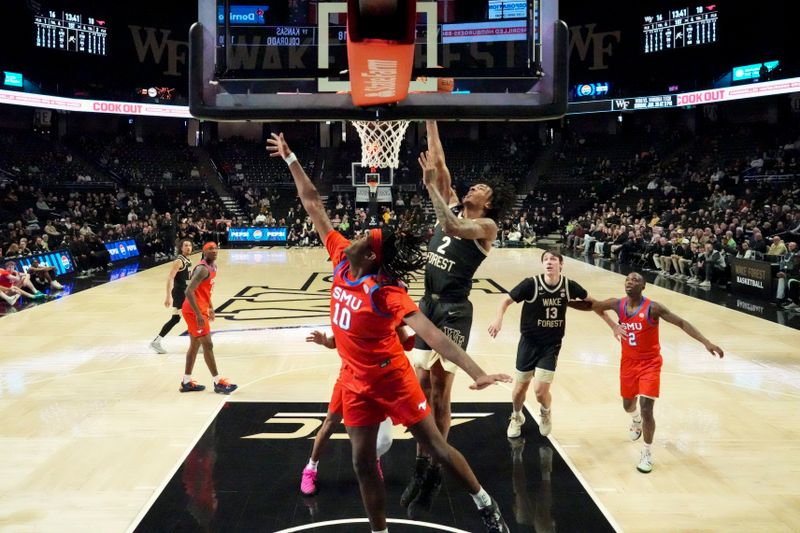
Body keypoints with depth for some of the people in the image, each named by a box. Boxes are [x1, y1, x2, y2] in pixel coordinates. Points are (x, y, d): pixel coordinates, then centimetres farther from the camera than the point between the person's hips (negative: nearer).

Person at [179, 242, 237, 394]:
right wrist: (198, 314, -28)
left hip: (200, 309, 10)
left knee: (195, 345, 15)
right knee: (208, 345, -5)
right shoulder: (203, 269, -21)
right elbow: (189, 291, -28)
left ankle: (186, 382, 23)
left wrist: (210, 307, 24)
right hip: (193, 311, -10)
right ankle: (218, 383, 1)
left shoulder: (213, 266, 10)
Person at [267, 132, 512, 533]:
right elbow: (313, 205, 0)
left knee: (435, 445, 6)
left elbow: (431, 334, -34)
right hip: (356, 379, 6)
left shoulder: (386, 293, -25)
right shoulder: (341, 260, -7)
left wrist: (476, 372, -43)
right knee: (362, 461, 8)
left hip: (391, 376, -6)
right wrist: (290, 159, 5)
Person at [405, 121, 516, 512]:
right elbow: (439, 162, 8)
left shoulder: (486, 225, -8)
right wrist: (431, 123, 3)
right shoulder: (451, 206, 11)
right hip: (427, 305, 6)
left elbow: (453, 228, -28)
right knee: (422, 388, 9)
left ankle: (435, 471, 13)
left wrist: (431, 187, -25)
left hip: (454, 310, -6)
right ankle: (421, 465, 20)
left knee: (440, 392, -1)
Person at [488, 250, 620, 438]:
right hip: (529, 342, 0)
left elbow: (592, 302, 6)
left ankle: (545, 414, 26)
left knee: (541, 390, -10)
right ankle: (516, 418, 42)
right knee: (520, 387, 10)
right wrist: (499, 318, -31)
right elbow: (507, 301, -10)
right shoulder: (531, 284, -17)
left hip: (551, 345, 0)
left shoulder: (569, 286, -10)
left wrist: (612, 325, 6)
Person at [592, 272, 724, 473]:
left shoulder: (653, 308, -21)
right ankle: (636, 420, 60)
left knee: (646, 409, -13)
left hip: (650, 364, -5)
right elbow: (593, 306, 8)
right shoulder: (617, 304, -7)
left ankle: (647, 452, 7)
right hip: (628, 362, 5)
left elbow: (681, 323, -22)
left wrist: (706, 342, -31)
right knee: (628, 404, 22)